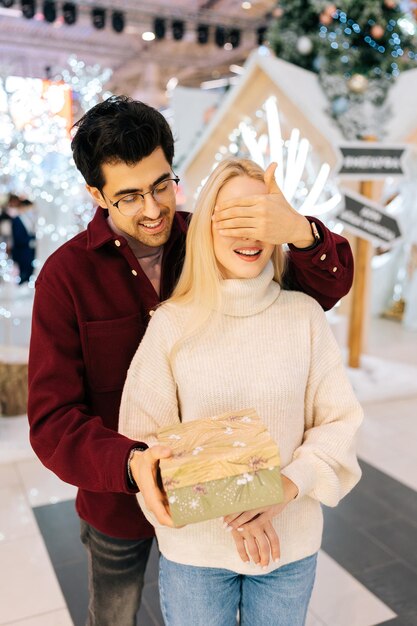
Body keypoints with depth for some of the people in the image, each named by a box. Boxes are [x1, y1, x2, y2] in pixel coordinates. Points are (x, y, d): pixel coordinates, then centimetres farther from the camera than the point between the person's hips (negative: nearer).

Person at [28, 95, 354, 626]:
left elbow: (328, 285, -12)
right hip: (117, 500, -1)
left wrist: (301, 232, -35)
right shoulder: (67, 274, -19)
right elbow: (53, 420, -21)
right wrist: (130, 464, -41)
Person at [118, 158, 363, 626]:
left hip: (292, 544, 2)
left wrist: (286, 488, -20)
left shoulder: (305, 314, -9)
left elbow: (338, 421, -5)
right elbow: (145, 437, -9)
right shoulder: (171, 323, -12)